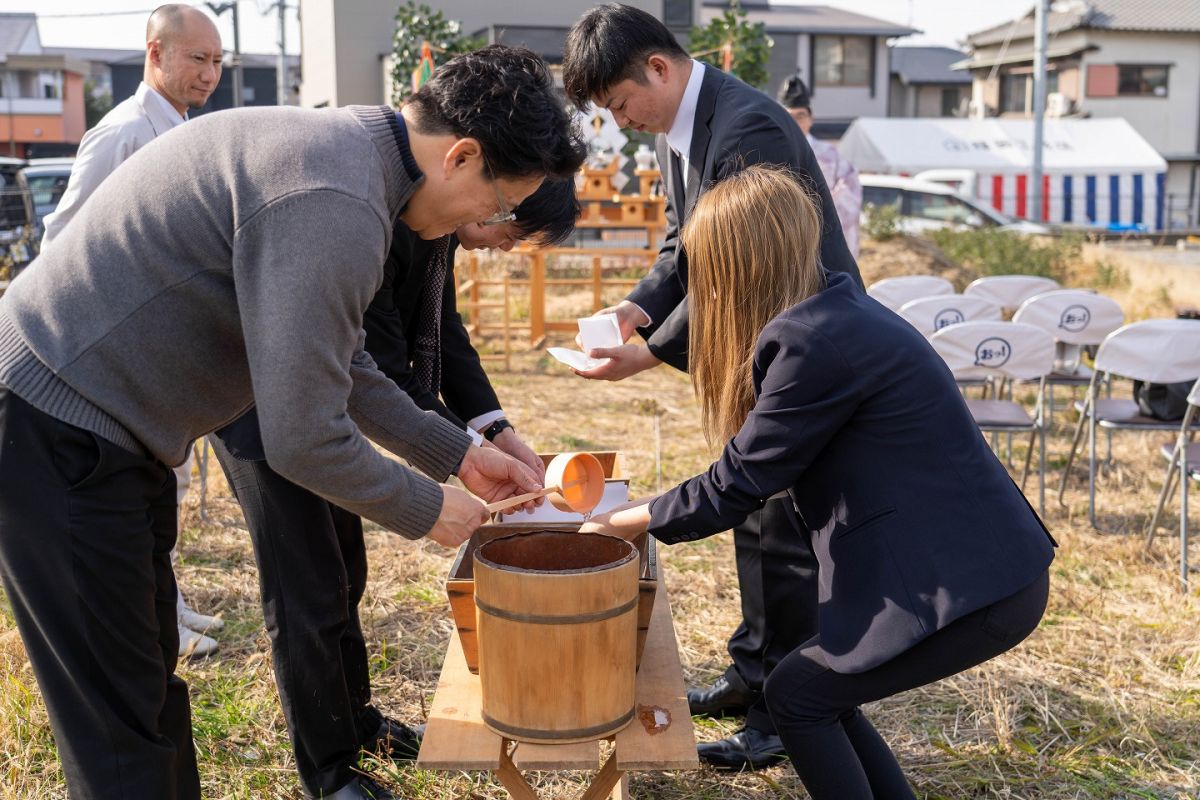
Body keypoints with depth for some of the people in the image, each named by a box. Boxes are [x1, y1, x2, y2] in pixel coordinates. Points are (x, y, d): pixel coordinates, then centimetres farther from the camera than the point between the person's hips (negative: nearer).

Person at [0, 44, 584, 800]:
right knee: (122, 721, 3)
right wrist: (426, 510, -7)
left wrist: (457, 454, 16)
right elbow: (303, 440, -24)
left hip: (100, 422, 10)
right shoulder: (337, 210, -27)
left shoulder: (341, 144, 5)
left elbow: (337, 364, 15)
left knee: (150, 674, 20)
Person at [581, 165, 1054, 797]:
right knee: (820, 687, 18)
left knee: (795, 695, 4)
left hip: (973, 583, -9)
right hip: (986, 563, 9)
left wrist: (626, 522, 1)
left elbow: (736, 486, -13)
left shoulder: (814, 342, -21)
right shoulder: (836, 310, 9)